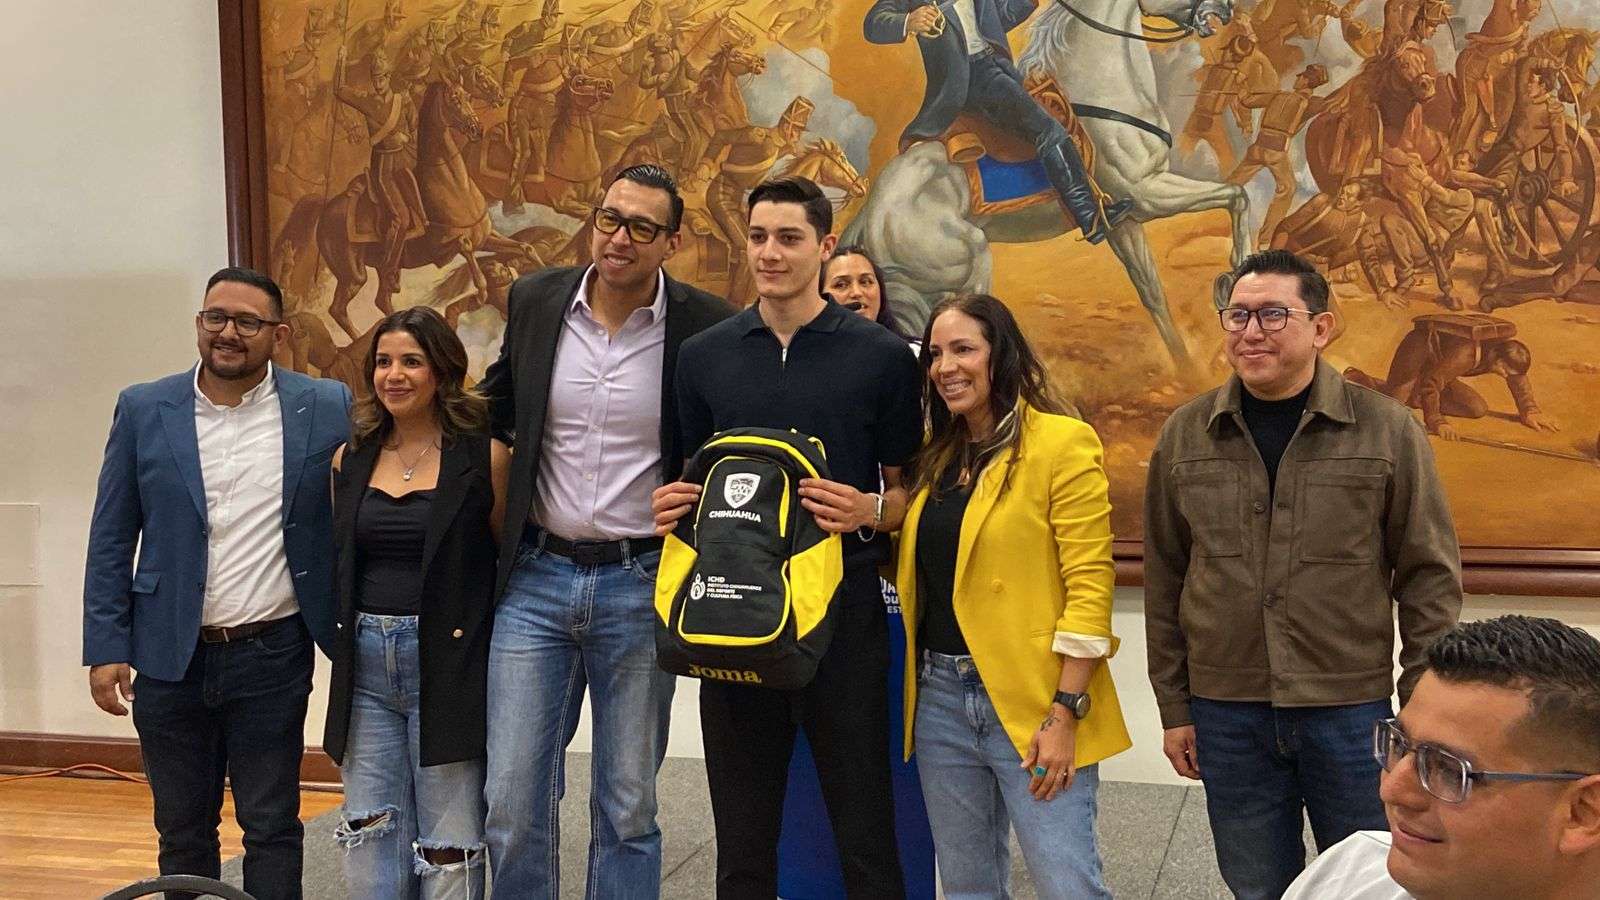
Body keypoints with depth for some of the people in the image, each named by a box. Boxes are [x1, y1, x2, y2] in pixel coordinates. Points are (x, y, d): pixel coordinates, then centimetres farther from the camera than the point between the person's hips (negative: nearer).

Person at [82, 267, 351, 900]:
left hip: (272, 657, -1)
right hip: (170, 659, 2)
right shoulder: (143, 410, 1)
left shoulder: (326, 408, -3)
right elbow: (111, 540, 3)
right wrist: (106, 649, -1)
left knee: (271, 830, 7)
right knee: (182, 832, 14)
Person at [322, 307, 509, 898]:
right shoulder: (351, 459, 10)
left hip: (448, 665, -4)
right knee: (369, 840, 8)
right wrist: (347, 649, 14)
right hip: (366, 666, 4)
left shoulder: (484, 456, -4)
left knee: (449, 849, 2)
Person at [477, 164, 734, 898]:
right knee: (512, 804, 4)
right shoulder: (535, 300, 2)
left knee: (628, 809, 10)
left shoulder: (705, 327, -7)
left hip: (640, 585, -2)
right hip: (536, 578, 2)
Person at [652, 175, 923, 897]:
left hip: (842, 601, -2)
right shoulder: (704, 356, 8)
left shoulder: (880, 356, 0)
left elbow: (909, 487, 5)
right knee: (742, 837, 12)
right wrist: (674, 505, -4)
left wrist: (871, 512, -16)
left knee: (864, 836, 4)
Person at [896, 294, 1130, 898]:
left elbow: (1090, 584, -12)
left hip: (1031, 699, -6)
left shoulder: (1063, 442, -8)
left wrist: (1065, 713, -17)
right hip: (940, 695, 6)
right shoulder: (937, 456, 12)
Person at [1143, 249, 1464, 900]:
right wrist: (1174, 707, 6)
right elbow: (1164, 579, 7)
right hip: (1227, 716, 2)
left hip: (1353, 712, -2)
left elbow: (1429, 577, -1)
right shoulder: (1185, 435, 2)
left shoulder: (1388, 430, -4)